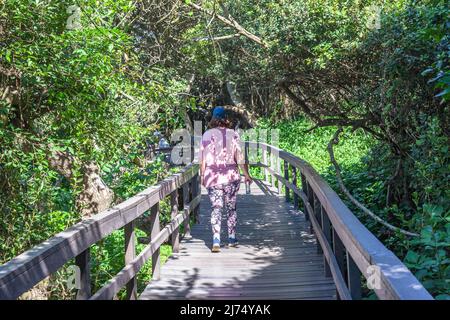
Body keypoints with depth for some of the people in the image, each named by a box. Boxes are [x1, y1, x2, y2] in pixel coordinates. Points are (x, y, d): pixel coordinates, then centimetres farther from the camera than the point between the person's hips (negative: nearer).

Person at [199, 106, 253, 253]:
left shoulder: (207, 134, -3)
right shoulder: (233, 134, -2)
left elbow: (202, 159, -3)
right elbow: (240, 158, -2)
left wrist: (202, 175, 9)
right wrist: (246, 174, 8)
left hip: (213, 177, -1)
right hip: (231, 177, 1)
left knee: (216, 208, 1)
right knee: (231, 208, 14)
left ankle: (216, 242, -9)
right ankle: (232, 239, 20)